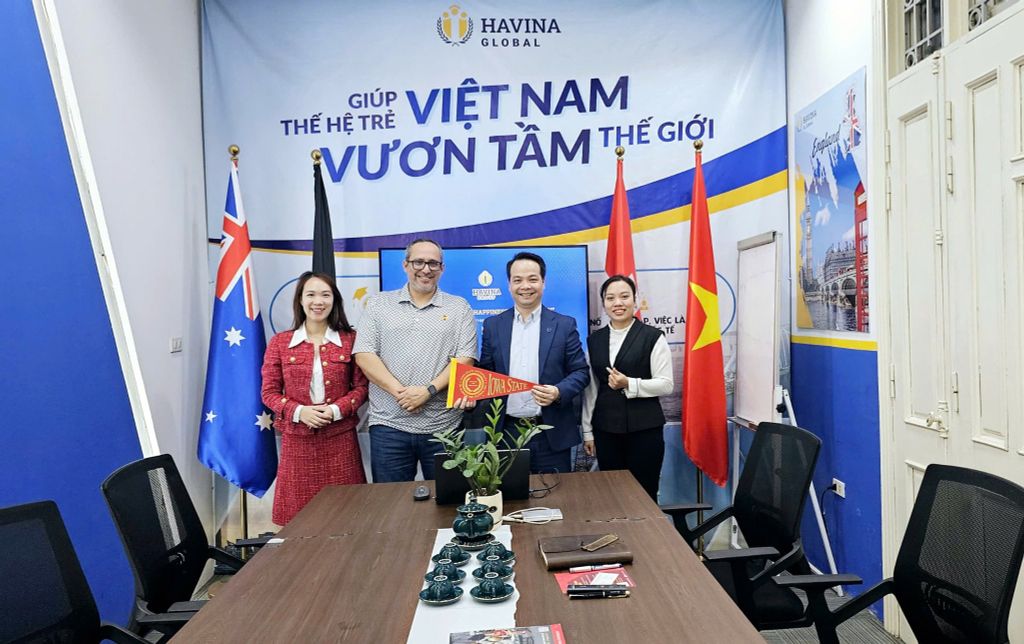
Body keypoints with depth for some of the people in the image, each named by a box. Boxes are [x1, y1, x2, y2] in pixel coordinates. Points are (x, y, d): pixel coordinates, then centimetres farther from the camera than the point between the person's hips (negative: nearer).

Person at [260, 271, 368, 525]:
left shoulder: (350, 340, 3)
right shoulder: (279, 343, 3)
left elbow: (361, 387, 4)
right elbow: (269, 392, 4)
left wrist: (336, 410, -13)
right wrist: (299, 411, -12)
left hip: (340, 440, 0)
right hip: (298, 440, 0)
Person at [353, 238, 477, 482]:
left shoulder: (459, 308, 6)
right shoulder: (378, 304, 8)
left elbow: (465, 359, -2)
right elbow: (364, 354, -1)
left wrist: (429, 390, -15)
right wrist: (399, 391, -12)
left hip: (443, 426, 0)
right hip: (389, 425, 0)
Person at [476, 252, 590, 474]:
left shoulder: (564, 325, 2)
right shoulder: (492, 325, 7)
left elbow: (581, 372, 2)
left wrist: (559, 392, -16)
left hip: (551, 434, -1)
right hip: (506, 431, 1)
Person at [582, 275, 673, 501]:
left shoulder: (652, 337, -3)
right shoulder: (594, 340, 9)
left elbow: (666, 385, -6)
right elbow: (590, 389, 12)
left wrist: (629, 384, -19)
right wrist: (587, 431, 10)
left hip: (644, 429, -3)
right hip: (606, 429, 4)